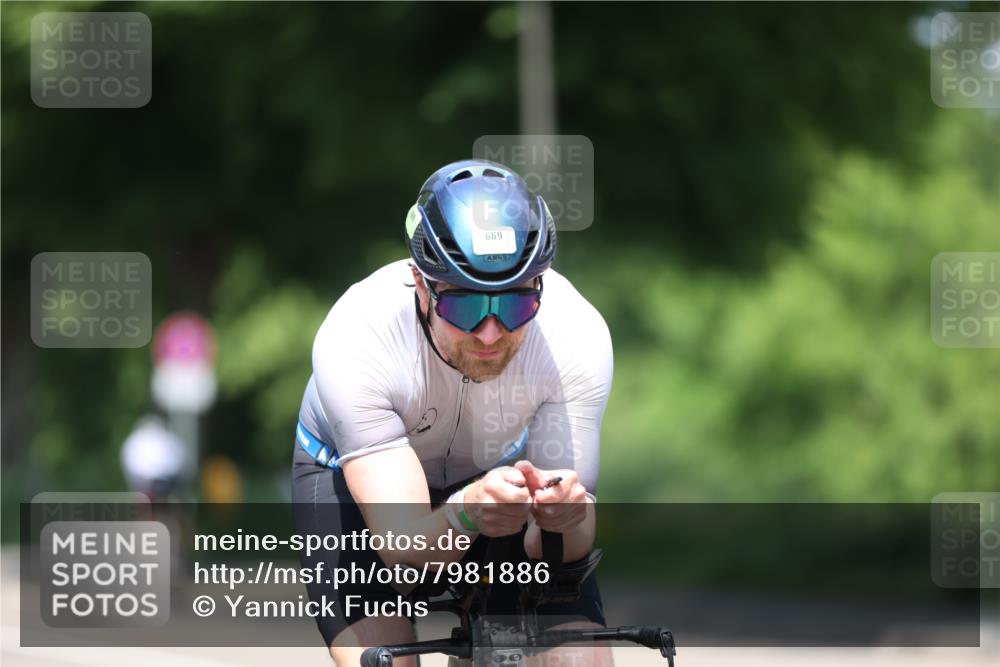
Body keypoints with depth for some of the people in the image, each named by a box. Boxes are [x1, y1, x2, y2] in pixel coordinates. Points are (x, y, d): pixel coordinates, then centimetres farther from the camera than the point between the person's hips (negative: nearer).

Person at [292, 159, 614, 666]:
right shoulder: (354, 339, -36)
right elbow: (403, 545, -37)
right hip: (355, 477, -2)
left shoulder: (578, 335, -31)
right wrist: (466, 515, -59)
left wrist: (566, 516, -52)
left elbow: (554, 550, -29)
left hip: (501, 471, 2)